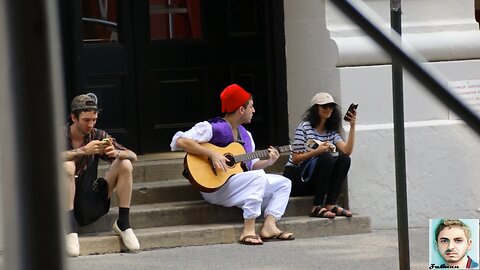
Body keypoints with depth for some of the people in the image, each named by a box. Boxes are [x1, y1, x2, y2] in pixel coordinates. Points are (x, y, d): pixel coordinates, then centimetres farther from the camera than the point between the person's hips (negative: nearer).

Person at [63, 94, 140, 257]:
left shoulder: (98, 136, 2)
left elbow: (133, 156, -2)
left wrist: (116, 153, -25)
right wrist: (83, 151, -38)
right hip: (67, 201, -4)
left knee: (125, 165, -11)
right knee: (67, 166, -32)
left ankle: (123, 223, -7)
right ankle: (70, 227, -30)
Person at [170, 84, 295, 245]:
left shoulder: (245, 134, 15)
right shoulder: (213, 128, -13)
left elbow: (251, 166, 21)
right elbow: (179, 141, -23)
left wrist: (268, 162, 0)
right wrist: (212, 154, -29)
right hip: (215, 188, -9)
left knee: (284, 183, 3)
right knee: (258, 177, -31)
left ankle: (269, 226, -13)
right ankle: (248, 231, -32)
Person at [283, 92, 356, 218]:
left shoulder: (331, 131, 10)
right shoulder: (304, 127, -7)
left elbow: (347, 151, -8)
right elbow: (295, 159, -11)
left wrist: (352, 126, -15)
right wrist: (316, 151, -26)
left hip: (313, 180, 6)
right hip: (295, 178, -6)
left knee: (344, 160, -15)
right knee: (327, 158, -30)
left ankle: (331, 204, -20)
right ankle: (317, 207, -29)